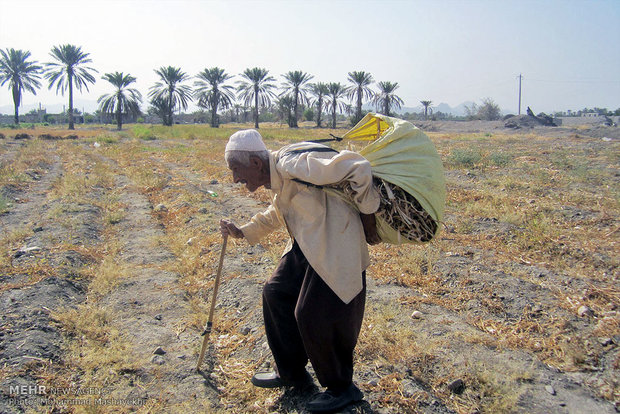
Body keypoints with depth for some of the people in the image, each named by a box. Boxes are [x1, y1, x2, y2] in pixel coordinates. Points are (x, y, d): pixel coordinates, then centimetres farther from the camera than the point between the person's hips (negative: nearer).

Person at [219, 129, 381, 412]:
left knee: (314, 316, -6)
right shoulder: (276, 182, 10)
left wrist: (367, 217, -16)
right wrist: (242, 232, 20)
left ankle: (341, 389, 19)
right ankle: (291, 373, 30)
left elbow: (358, 168, -25)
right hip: (306, 248, 10)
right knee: (276, 293, 13)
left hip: (335, 248, -10)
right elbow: (275, 216, 31)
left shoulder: (292, 164, -23)